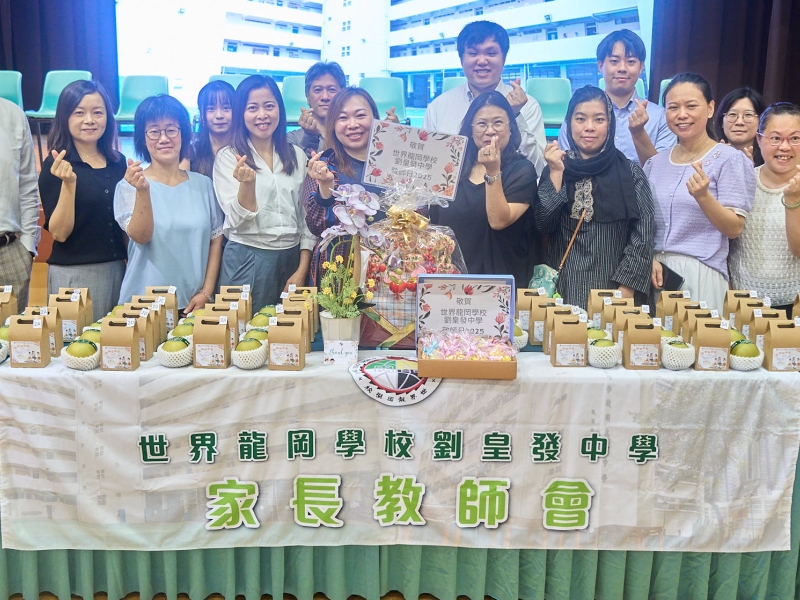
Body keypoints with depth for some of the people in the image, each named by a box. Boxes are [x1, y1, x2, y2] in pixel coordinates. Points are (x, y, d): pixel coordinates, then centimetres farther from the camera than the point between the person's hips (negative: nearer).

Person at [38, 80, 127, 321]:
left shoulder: (118, 162, 5)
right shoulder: (55, 166, -8)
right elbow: (59, 233, -15)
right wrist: (68, 183, -24)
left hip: (118, 270, 5)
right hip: (73, 274, -4)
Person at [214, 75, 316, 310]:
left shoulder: (297, 156, 6)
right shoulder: (227, 157, -3)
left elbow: (307, 216, 8)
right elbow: (239, 220, -10)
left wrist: (302, 270, 1)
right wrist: (247, 183, -27)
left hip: (291, 259, 3)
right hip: (246, 259, -3)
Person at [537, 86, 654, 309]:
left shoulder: (630, 173, 0)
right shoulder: (555, 169, 5)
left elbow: (642, 237, -5)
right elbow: (543, 226, -4)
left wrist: (626, 291, -13)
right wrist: (556, 173, -10)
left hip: (612, 289, -1)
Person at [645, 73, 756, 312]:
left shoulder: (731, 159, -5)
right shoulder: (655, 163, 9)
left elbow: (734, 228, -9)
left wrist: (703, 196, -25)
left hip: (699, 274, -4)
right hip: (655, 272, 4)